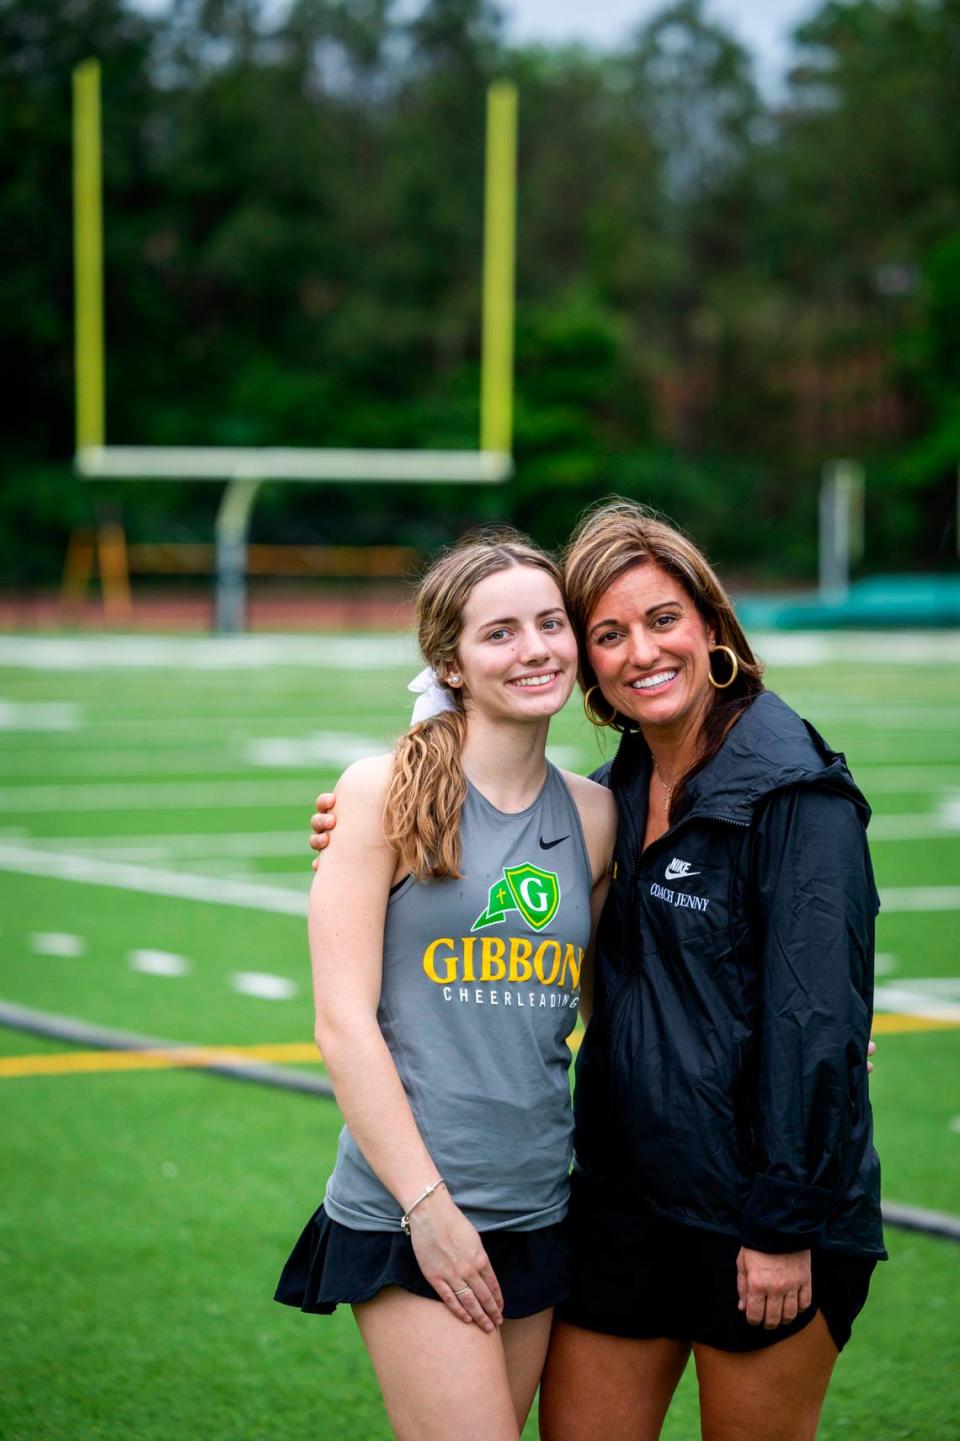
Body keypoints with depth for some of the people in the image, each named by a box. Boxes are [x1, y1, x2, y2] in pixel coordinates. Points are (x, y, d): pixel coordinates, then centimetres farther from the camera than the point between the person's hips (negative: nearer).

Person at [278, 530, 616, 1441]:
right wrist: (427, 1204, -12)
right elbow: (343, 1022, -8)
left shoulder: (593, 816, 9)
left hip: (537, 1210, 5)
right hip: (407, 1210, -5)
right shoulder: (385, 793, -5)